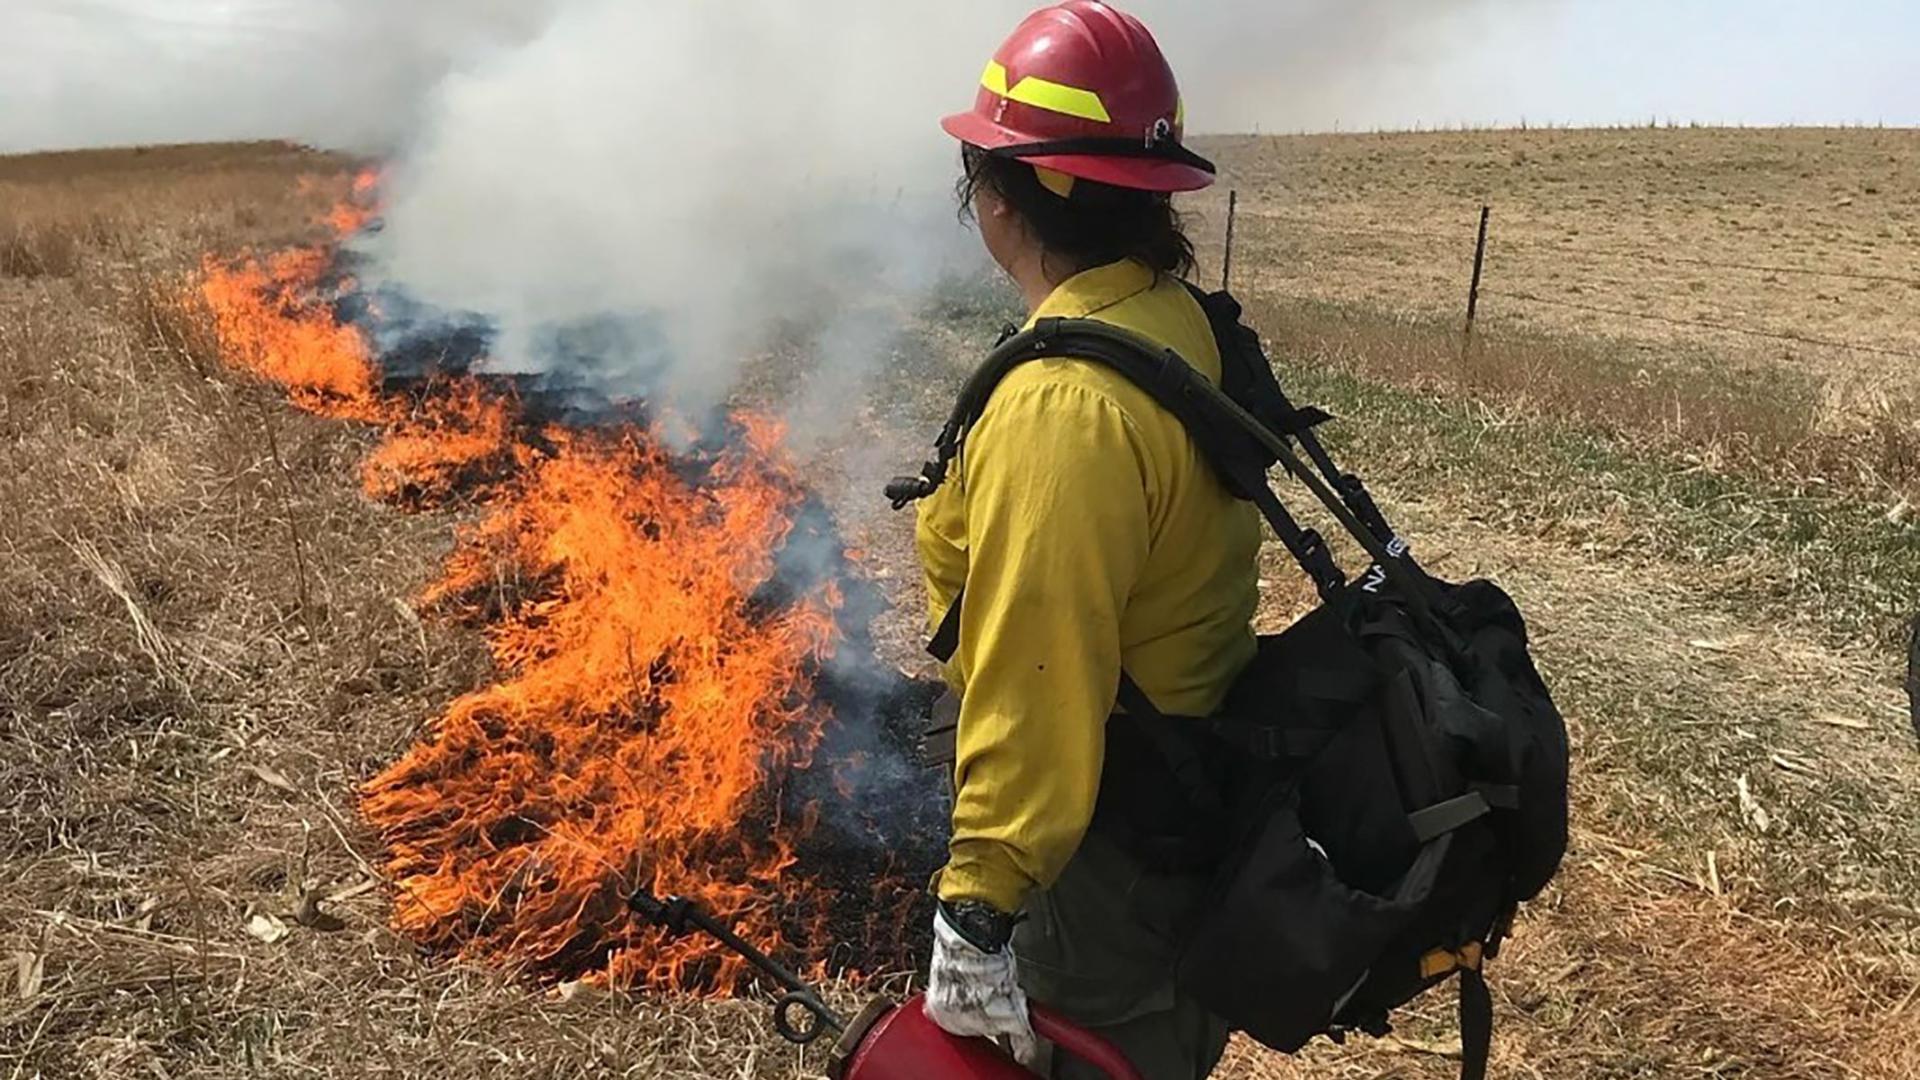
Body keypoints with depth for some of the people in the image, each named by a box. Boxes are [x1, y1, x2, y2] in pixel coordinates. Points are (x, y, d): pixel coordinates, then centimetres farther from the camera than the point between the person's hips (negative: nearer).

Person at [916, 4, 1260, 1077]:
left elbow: (1038, 686, -31)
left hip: (1116, 861, -8)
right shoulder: (1182, 324, 0)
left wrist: (978, 910, -26)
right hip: (1204, 801, 9)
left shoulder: (1065, 405, -29)